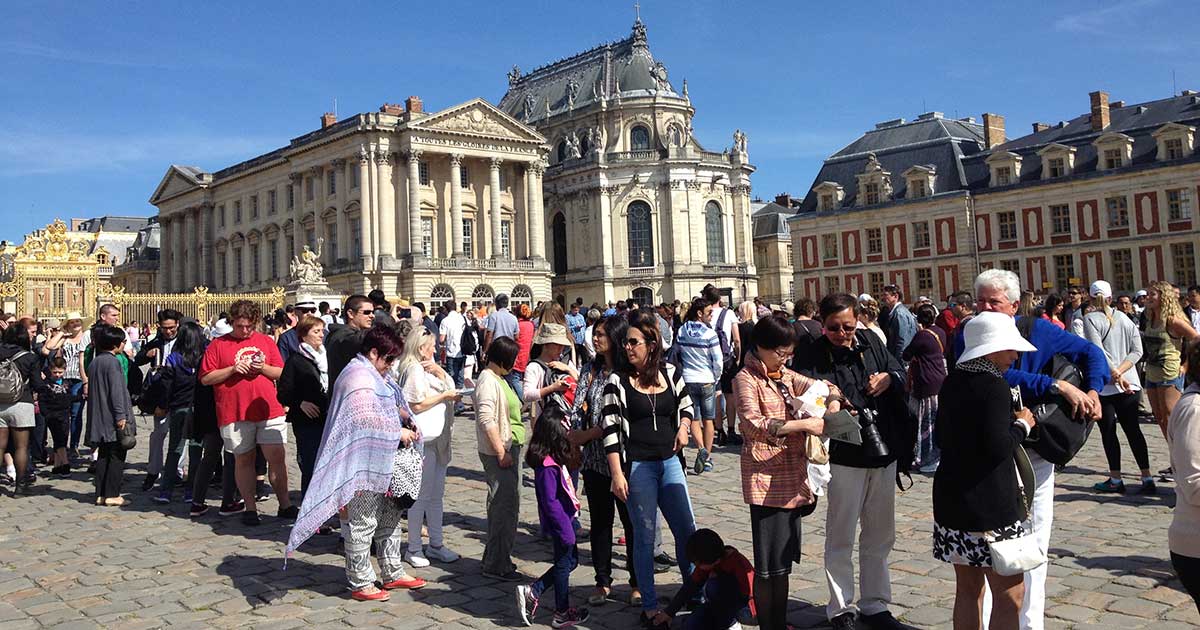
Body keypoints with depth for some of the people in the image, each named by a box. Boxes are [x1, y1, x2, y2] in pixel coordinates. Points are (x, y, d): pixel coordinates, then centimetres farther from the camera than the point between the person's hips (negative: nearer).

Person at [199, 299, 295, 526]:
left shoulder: (266, 342, 11)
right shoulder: (218, 345, 4)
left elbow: (281, 373, 12)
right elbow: (206, 378, 0)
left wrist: (264, 368, -8)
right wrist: (232, 369, -11)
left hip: (269, 411, 1)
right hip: (234, 414, -1)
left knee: (277, 458, -1)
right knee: (243, 460, 7)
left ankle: (285, 505, 8)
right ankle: (250, 508, 16)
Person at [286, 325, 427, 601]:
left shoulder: (374, 375, 16)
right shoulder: (359, 377, -18)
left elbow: (390, 405, 28)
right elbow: (366, 418, -28)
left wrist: (405, 416, 8)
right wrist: (398, 432, -20)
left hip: (381, 462, 11)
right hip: (364, 463, -11)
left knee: (390, 515, 17)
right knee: (362, 522, -1)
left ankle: (393, 572, 29)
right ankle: (360, 584, 10)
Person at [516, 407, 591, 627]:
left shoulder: (553, 460, 4)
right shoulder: (548, 466, -27)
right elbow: (550, 502, -26)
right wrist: (566, 531, -22)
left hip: (565, 520, 10)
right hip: (560, 524, -10)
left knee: (571, 560, 20)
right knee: (564, 565, 7)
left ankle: (532, 592, 21)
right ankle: (562, 613, 25)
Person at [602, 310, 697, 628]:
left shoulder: (671, 373, 4)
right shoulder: (617, 381, -6)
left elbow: (685, 405, 20)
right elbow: (610, 429, -8)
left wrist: (683, 427, -2)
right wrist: (617, 474, -13)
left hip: (669, 462, 4)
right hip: (636, 466, -3)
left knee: (687, 529, 9)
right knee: (645, 536, 4)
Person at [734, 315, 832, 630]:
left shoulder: (786, 376, 13)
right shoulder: (746, 379, -9)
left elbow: (823, 388, 16)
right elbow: (754, 424, -22)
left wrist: (832, 407, -6)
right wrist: (803, 424, -23)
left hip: (793, 478, 8)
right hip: (766, 479, -7)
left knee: (784, 559, 15)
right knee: (768, 563, -1)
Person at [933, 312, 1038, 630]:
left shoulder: (952, 381, 10)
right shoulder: (994, 386, -15)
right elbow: (999, 448, -22)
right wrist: (1022, 425, -4)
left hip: (951, 497, 8)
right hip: (989, 504, -8)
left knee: (968, 588, 17)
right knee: (1010, 594, 1)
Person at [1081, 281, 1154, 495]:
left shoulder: (1090, 319, -9)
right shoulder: (1125, 319, 7)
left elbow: (1098, 351, -19)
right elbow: (1137, 350, 1)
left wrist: (1115, 374, -15)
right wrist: (1120, 371, -7)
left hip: (1104, 385, -5)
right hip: (1130, 384, 5)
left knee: (1108, 431, 4)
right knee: (1133, 429, 9)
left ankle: (1115, 480, 9)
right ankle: (1147, 479, 7)